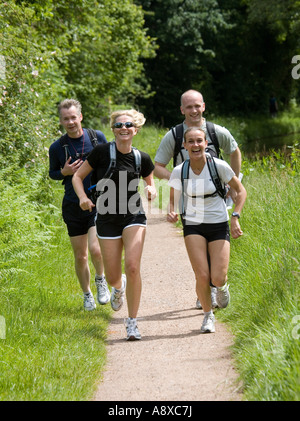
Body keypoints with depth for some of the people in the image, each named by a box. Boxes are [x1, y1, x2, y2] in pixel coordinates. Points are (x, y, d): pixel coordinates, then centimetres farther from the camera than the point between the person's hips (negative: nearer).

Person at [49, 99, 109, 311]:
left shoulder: (97, 137, -2)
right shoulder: (57, 147, -3)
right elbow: (52, 173, 12)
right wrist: (64, 172, -10)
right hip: (73, 205, 1)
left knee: (95, 249, -19)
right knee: (80, 256, 7)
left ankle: (101, 280, 11)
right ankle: (87, 294, 29)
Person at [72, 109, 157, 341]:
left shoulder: (142, 158, -2)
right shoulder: (102, 152, -8)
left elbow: (150, 182, 15)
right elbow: (78, 176, 1)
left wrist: (151, 191, -9)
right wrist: (83, 197, -17)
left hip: (134, 216, 0)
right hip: (107, 219, 0)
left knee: (133, 265, -18)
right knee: (113, 276, 3)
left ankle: (132, 322, -6)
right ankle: (119, 287, 44)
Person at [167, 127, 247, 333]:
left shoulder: (219, 166, -12)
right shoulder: (179, 172, -7)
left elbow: (241, 191, 0)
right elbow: (173, 199, 7)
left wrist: (235, 217, -11)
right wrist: (172, 212, -15)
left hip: (219, 225, -1)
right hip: (193, 226, 1)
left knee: (217, 279, -10)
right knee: (202, 276, -13)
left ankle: (222, 286, 30)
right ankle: (208, 316, 14)